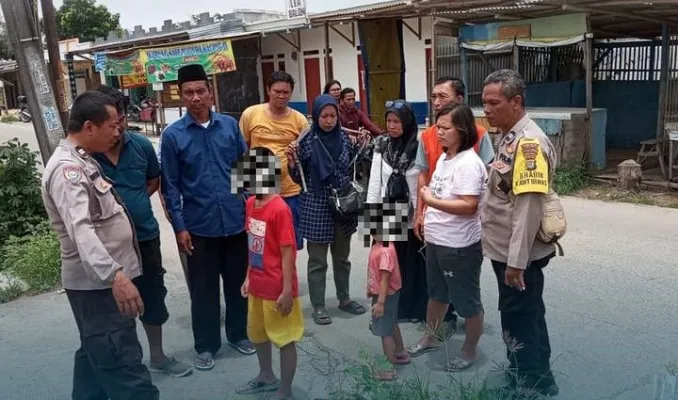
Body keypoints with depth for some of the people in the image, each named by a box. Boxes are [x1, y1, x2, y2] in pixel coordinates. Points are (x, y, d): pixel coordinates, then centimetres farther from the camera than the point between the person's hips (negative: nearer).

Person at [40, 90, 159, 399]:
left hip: (102, 279, 10)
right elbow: (80, 229, -35)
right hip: (97, 283, -10)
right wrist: (115, 274, -47)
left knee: (96, 354, 22)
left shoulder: (83, 161, 12)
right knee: (122, 363, -7)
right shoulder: (67, 168, -20)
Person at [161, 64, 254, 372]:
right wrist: (179, 226, -7)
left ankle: (239, 334, 34)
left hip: (236, 220, 2)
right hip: (199, 225, -2)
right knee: (203, 289, 10)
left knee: (238, 282, 15)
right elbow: (170, 186, -3)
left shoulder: (230, 125, 2)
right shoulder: (172, 135, -5)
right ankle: (206, 345, 26)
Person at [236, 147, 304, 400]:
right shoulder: (250, 203, 2)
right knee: (256, 333, 24)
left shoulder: (279, 209, -22)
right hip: (257, 285, 9)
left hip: (277, 289, -9)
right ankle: (266, 377, 47)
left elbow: (288, 252, -20)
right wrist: (249, 277, 14)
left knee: (285, 339, 8)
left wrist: (287, 291, -18)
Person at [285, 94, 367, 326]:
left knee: (342, 257, 17)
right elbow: (299, 179, -4)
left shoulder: (344, 138, 1)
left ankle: (344, 299, 33)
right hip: (316, 207, -4)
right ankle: (318, 306, 20)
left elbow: (353, 170, 11)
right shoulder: (306, 141, -9)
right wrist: (292, 164, -22)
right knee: (317, 261, 7)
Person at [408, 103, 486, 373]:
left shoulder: (468, 164, -21)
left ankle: (470, 351, 29)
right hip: (436, 242, 9)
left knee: (466, 301, 10)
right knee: (437, 293, 25)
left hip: (460, 247, -9)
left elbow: (469, 206, -28)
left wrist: (430, 201, -23)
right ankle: (431, 338, 45)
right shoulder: (444, 158, 7)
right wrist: (427, 220, 9)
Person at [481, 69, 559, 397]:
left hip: (519, 255, -10)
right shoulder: (509, 137, 9)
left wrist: (516, 260, -24)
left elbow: (528, 207, -25)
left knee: (523, 323, 5)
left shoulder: (529, 143, -21)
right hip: (506, 250, 10)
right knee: (516, 319, 22)